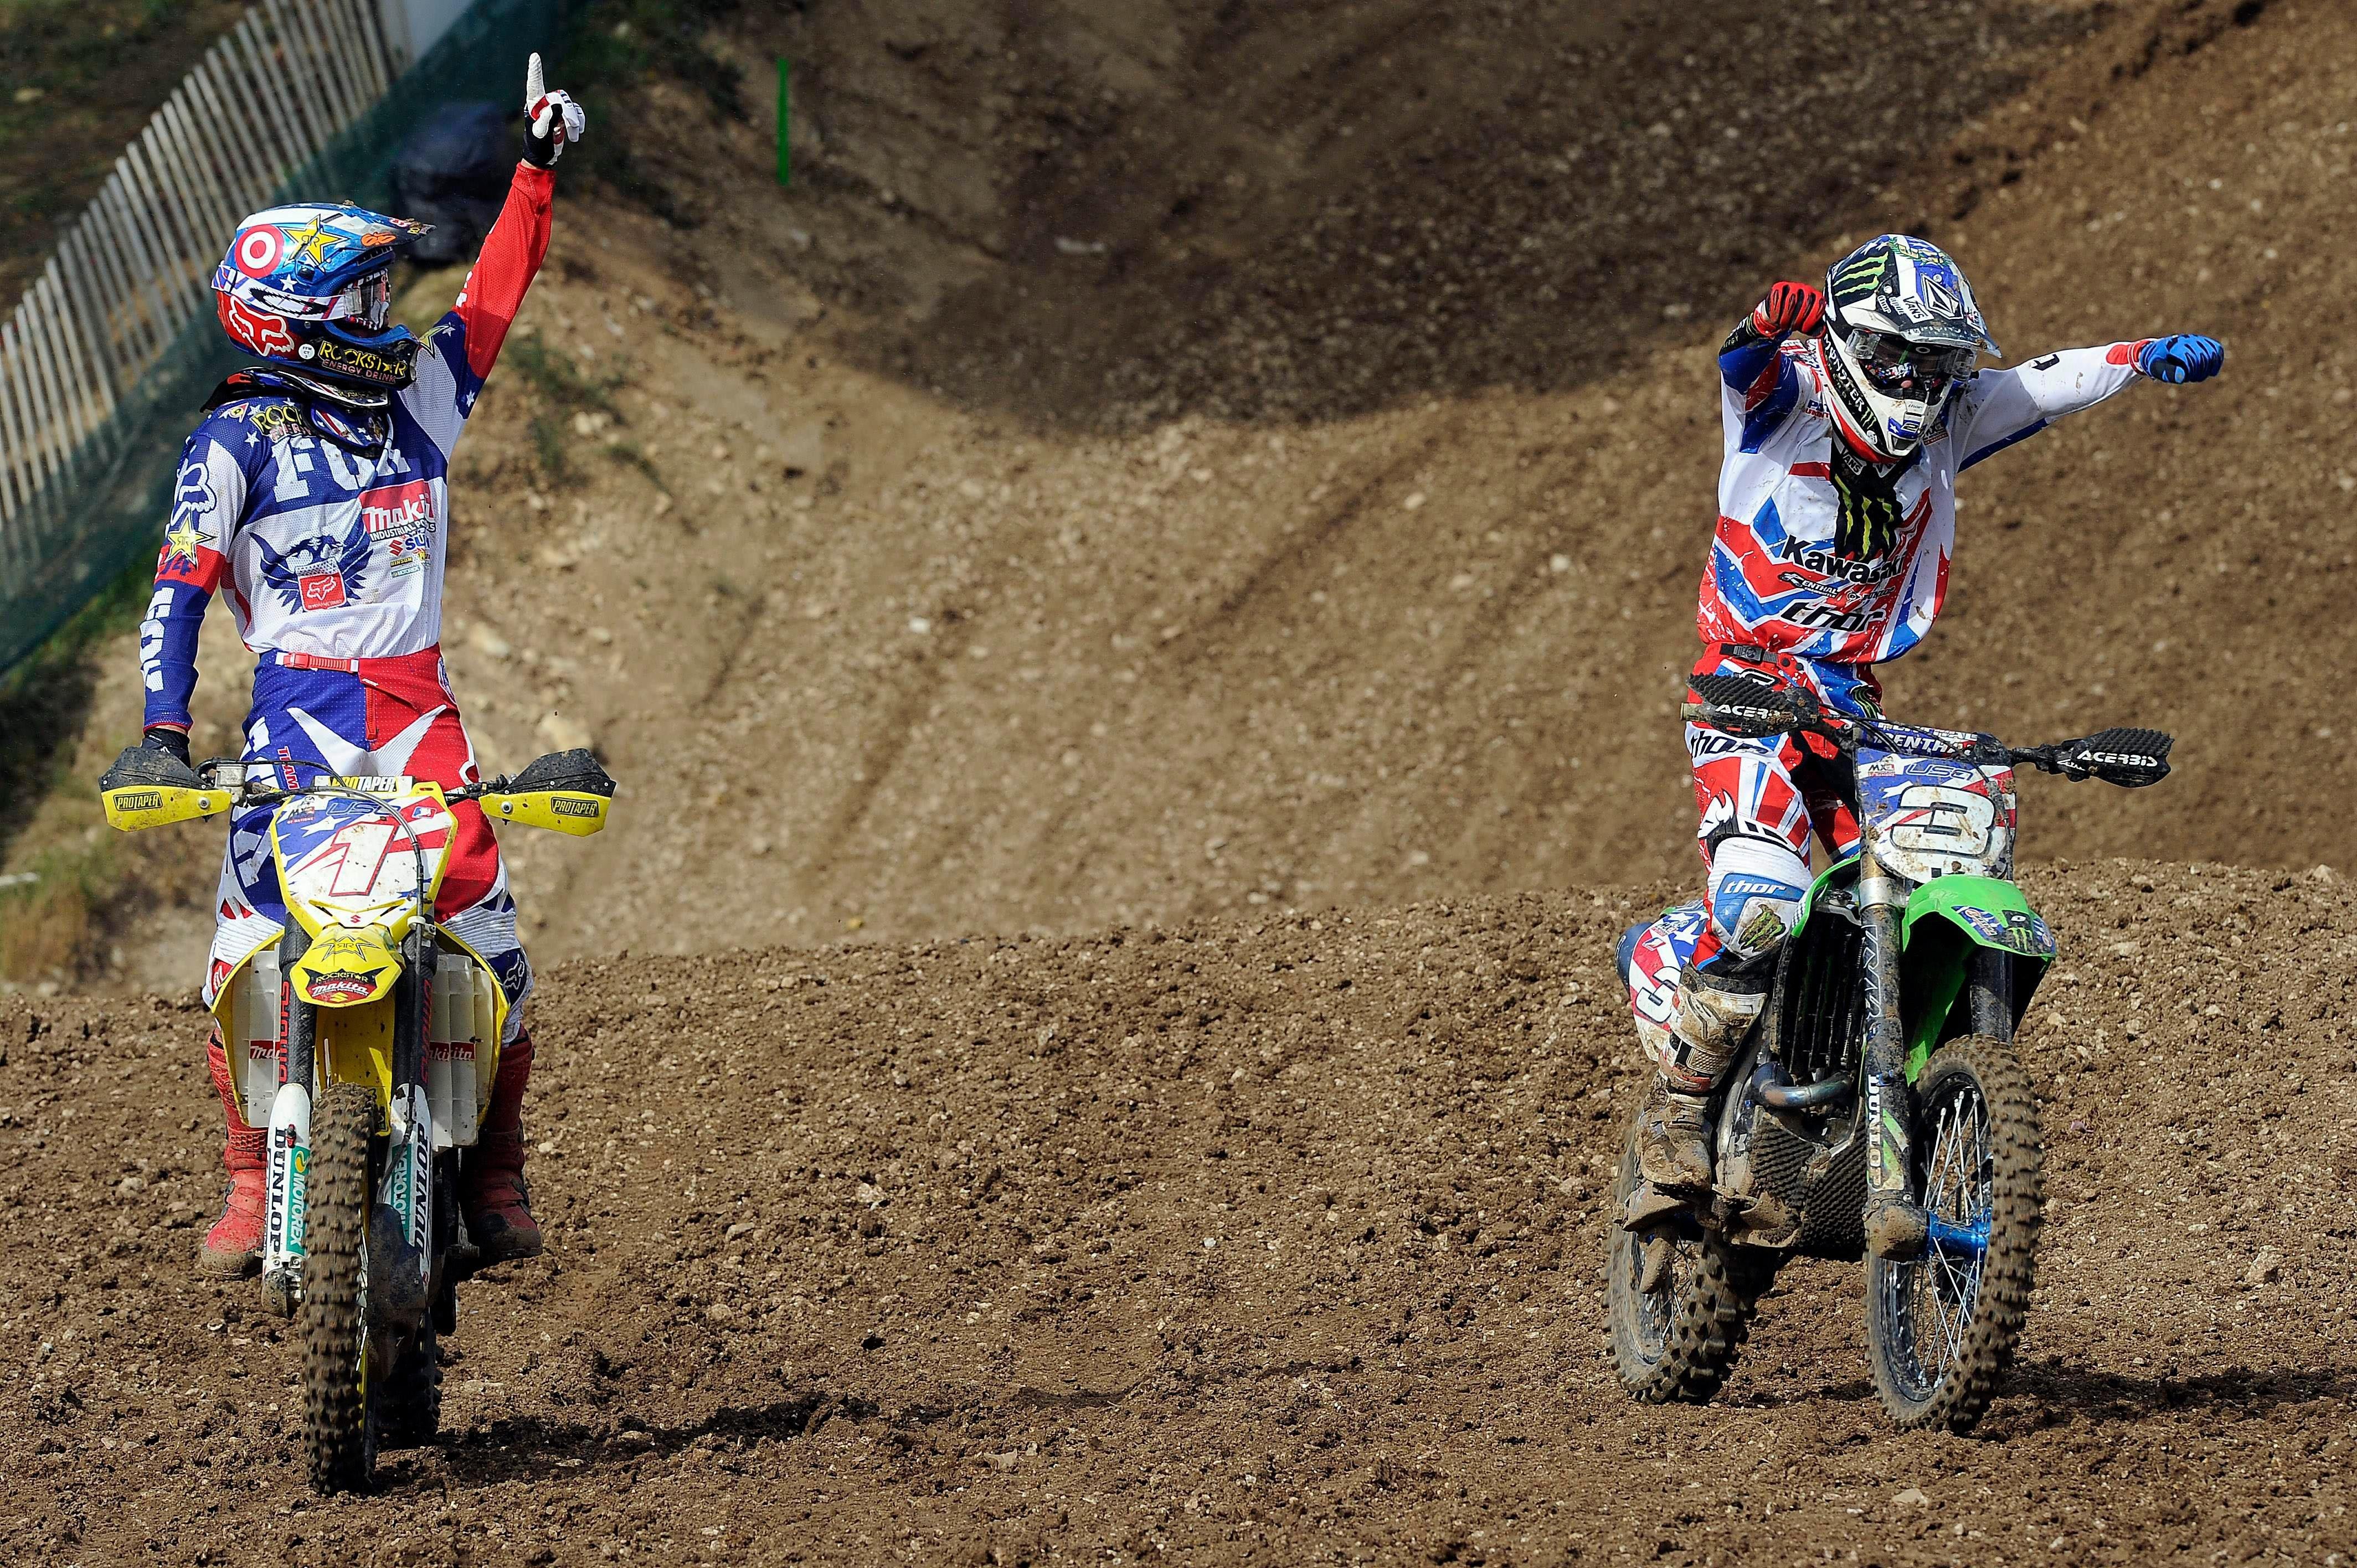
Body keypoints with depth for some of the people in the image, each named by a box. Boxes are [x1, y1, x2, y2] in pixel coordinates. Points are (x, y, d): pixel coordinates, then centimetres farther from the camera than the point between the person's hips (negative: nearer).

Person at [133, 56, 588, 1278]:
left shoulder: (416, 398, 12)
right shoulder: (236, 441, -3)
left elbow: (492, 301, 20)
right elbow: (182, 579, -7)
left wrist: (538, 167, 17)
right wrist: (164, 725, -17)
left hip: (419, 706, 4)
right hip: (299, 705, -4)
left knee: (485, 925, -6)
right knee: (255, 934, -13)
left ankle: (495, 1168, 7)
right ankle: (251, 1178, -5)